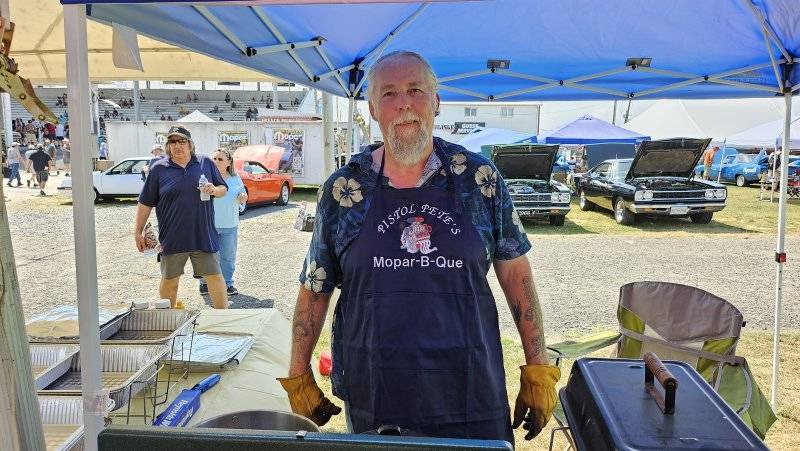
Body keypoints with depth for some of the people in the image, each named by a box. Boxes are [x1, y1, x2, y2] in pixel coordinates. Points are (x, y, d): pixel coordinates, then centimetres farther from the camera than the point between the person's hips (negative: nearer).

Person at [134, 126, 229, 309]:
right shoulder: (158, 168, 1)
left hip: (204, 236, 0)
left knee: (215, 276, 3)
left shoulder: (206, 163, 5)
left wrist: (214, 190, -11)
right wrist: (138, 232, 3)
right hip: (171, 238, 0)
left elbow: (223, 189, 13)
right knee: (169, 280, 12)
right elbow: (145, 203, 4)